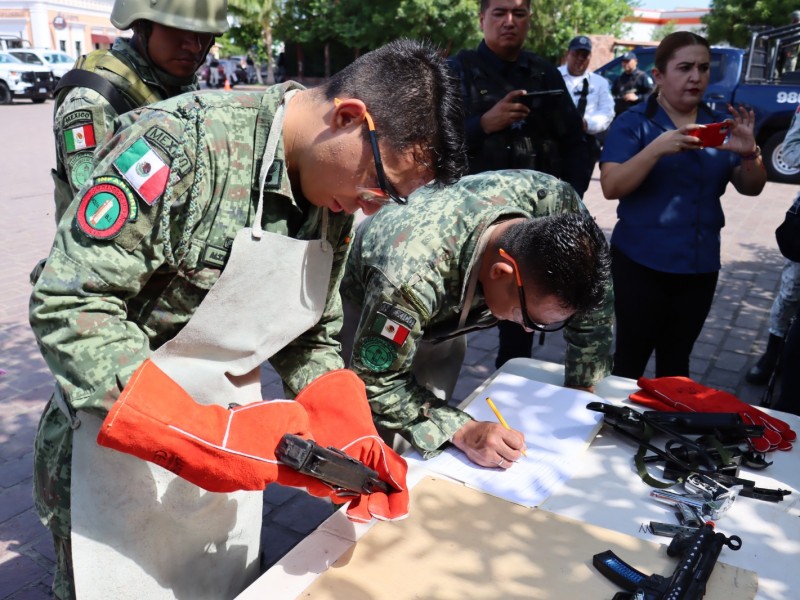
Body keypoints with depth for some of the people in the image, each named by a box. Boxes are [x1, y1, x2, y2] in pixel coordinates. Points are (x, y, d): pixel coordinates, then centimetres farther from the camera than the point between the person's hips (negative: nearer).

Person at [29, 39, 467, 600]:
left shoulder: (337, 199, -3)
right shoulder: (183, 142, -25)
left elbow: (313, 337, 5)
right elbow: (69, 307, -24)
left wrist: (346, 430, -11)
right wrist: (203, 435, -29)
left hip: (228, 449, 6)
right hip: (118, 455, -5)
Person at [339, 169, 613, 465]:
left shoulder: (555, 200, -31)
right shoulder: (411, 277, -45)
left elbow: (594, 299, -14)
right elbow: (375, 381, -31)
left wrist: (580, 393, -13)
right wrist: (462, 431, -40)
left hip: (447, 310, 4)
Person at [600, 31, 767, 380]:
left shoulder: (718, 126, 7)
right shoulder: (633, 123, -6)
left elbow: (751, 188, 5)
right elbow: (611, 187, -18)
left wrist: (750, 153, -15)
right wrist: (657, 149, -31)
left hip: (700, 266, 4)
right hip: (642, 264, -4)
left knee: (676, 360, 14)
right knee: (631, 358, 2)